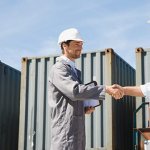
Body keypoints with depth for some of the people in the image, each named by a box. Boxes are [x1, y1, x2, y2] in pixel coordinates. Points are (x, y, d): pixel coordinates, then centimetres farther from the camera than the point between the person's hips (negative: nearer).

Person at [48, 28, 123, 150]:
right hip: (65, 131, -9)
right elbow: (75, 90, -24)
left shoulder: (75, 71, 23)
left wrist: (85, 109, 6)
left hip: (77, 130, 9)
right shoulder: (58, 68, -8)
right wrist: (105, 89, -23)